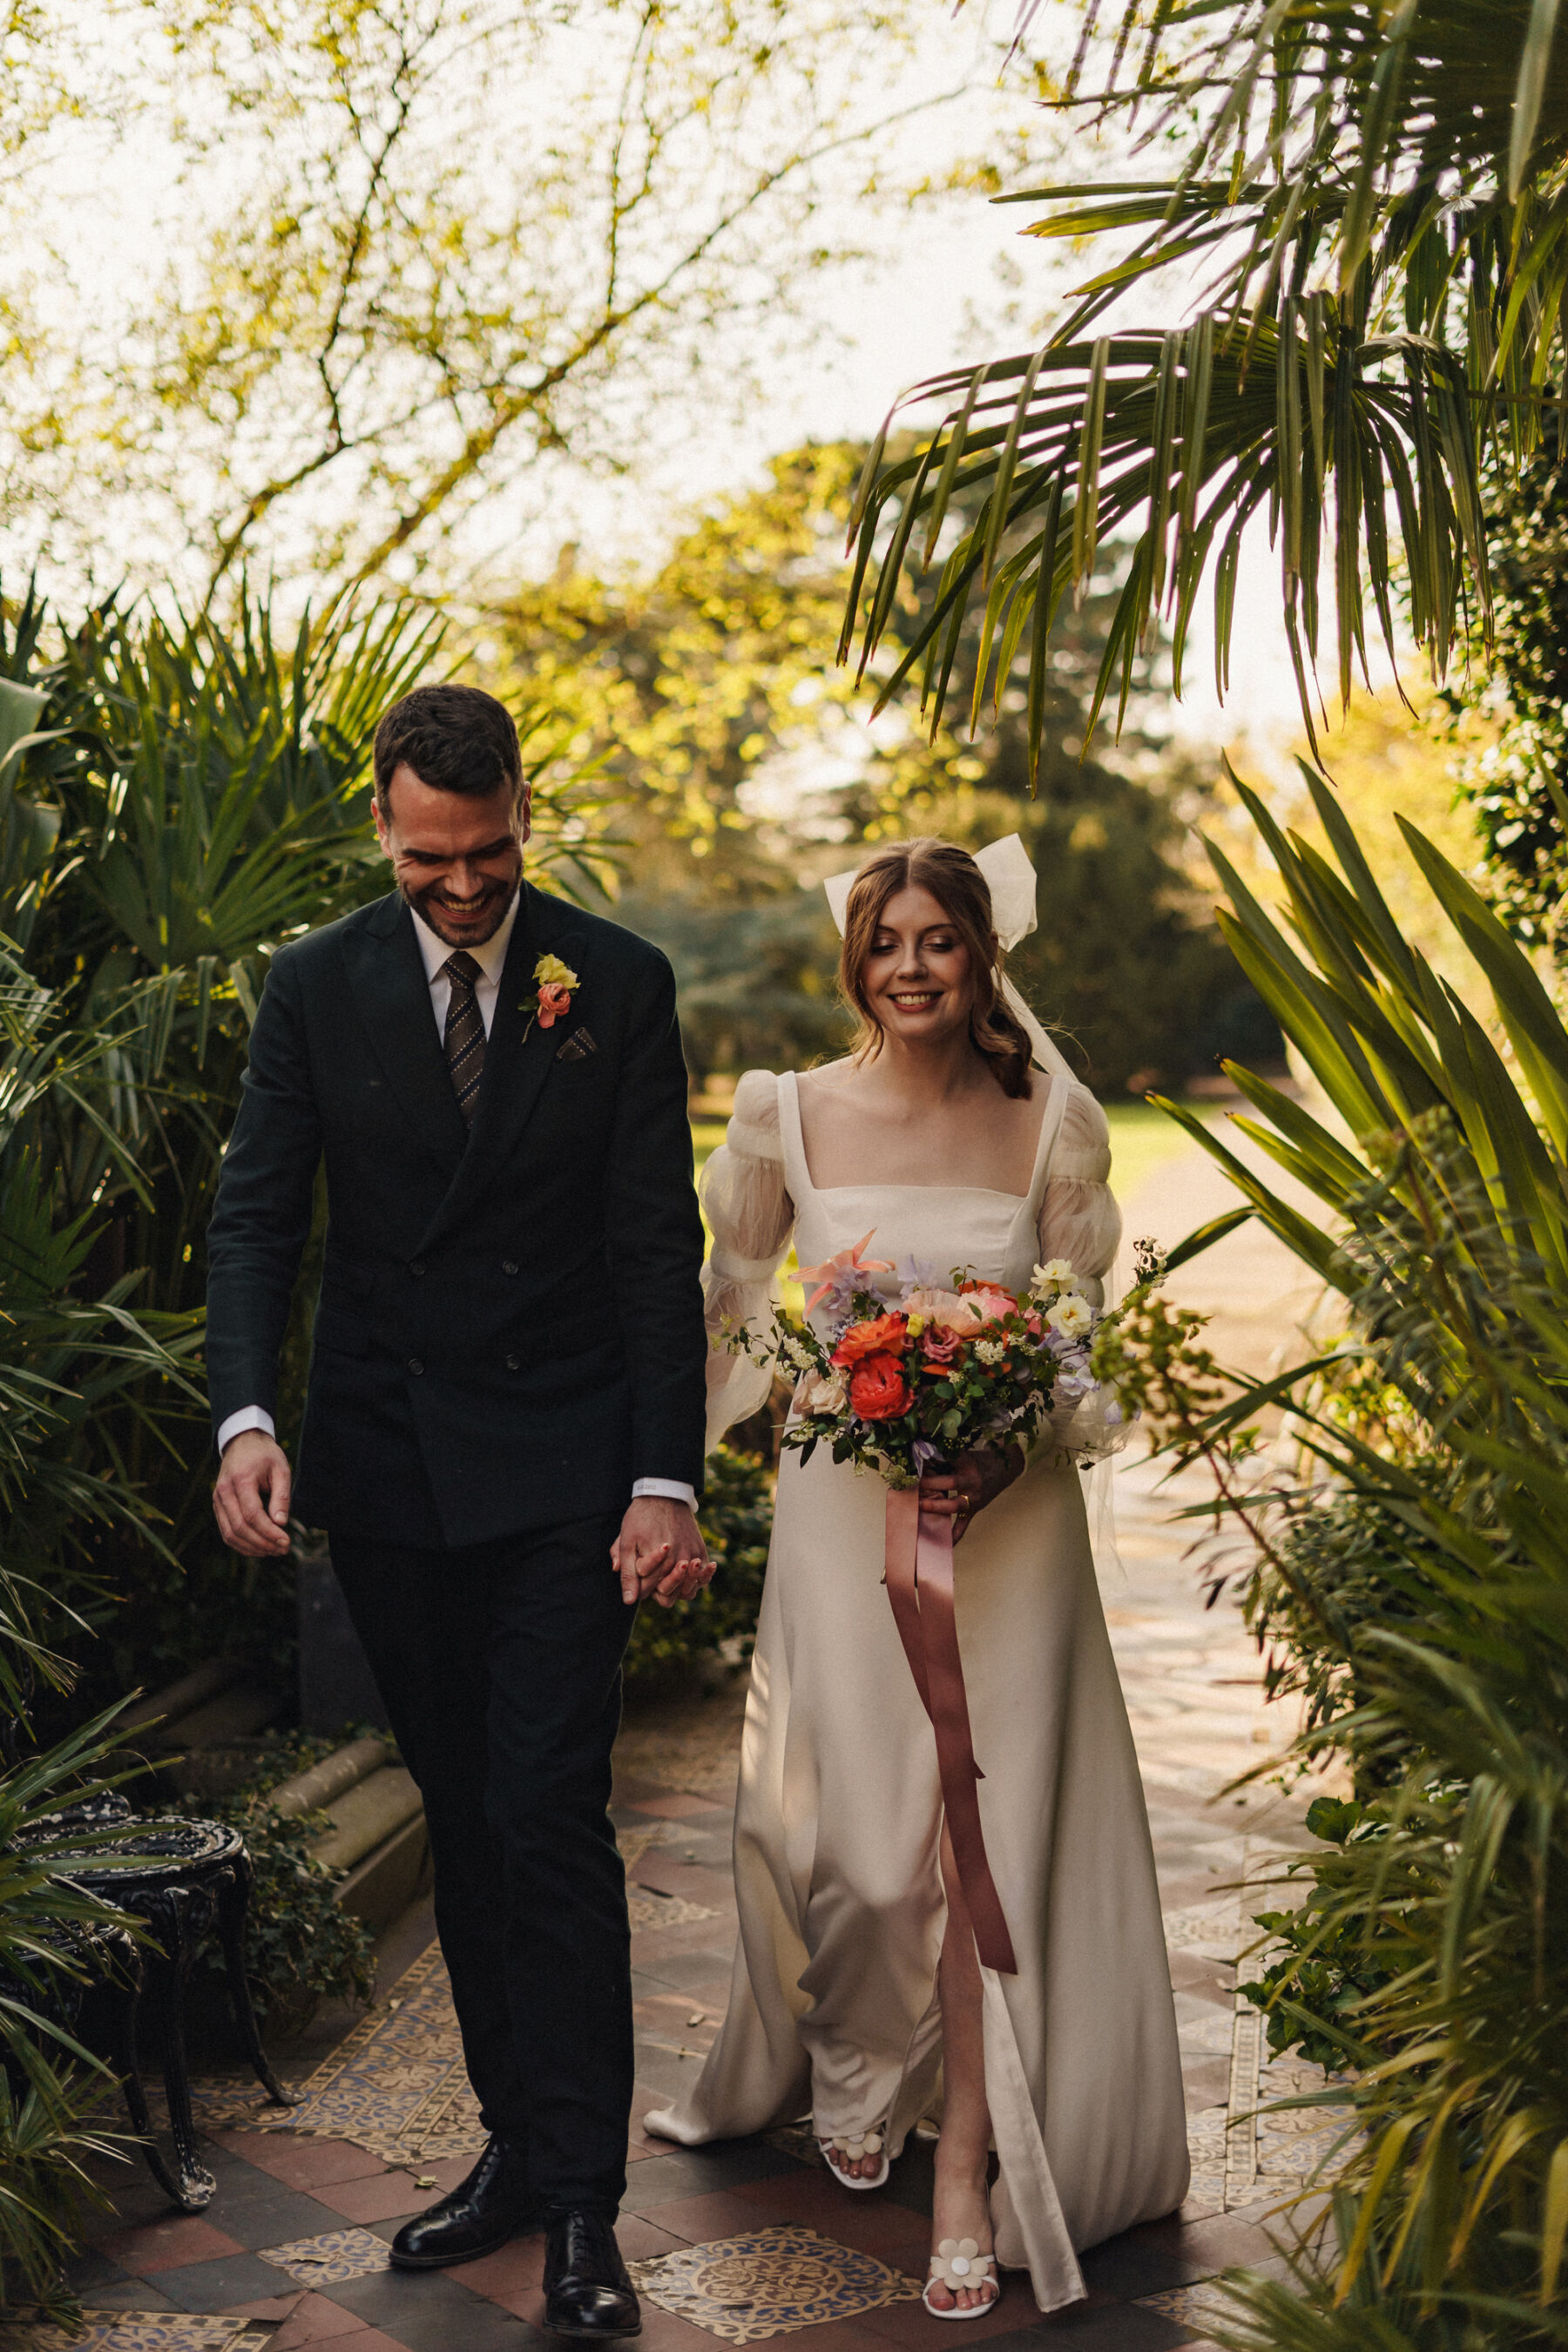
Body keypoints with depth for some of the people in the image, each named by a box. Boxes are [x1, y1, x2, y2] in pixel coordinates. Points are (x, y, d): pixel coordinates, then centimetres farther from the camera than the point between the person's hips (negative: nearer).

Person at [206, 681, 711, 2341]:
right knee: (460, 1819, 12)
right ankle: (515, 2140, 24)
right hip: (382, 1462, 3)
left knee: (551, 1820, -7)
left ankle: (582, 2203, 0)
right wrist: (246, 1418, -18)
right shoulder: (315, 989, 1)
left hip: (559, 1470, -2)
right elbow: (256, 1218, -1)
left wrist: (666, 1479, -10)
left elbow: (658, 1247, -3)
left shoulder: (617, 984, -3)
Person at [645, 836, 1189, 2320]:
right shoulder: (794, 1116, -1)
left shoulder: (1050, 1122, -1)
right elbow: (721, 1288, 13)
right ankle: (857, 2074, 33)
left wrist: (1017, 1452, -14)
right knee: (852, 1831, 3)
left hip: (1007, 1515, 0)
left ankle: (968, 2172, 8)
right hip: (844, 1512, 0)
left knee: (981, 1834, -3)